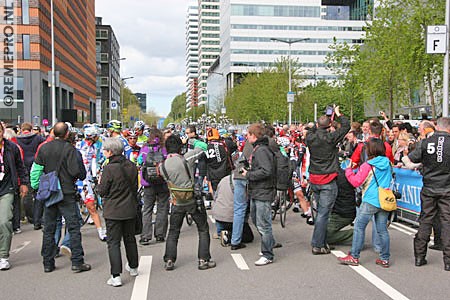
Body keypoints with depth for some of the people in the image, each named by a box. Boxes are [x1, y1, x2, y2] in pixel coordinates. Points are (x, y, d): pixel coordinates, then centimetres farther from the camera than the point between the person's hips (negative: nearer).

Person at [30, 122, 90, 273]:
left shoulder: (43, 148, 3)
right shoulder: (69, 149, -12)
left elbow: (36, 170, 5)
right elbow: (77, 171, -15)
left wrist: (36, 187, 14)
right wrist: (82, 175, 5)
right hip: (67, 194, -5)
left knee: (49, 229, 11)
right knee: (74, 227, 1)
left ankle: (48, 263, 16)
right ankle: (77, 262, 0)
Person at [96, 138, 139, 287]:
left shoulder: (109, 168, -18)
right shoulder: (131, 166, 0)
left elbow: (102, 191, -11)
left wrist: (99, 185, 9)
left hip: (113, 211, -6)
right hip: (130, 209, 6)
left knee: (113, 242, 0)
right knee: (130, 238, 21)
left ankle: (116, 276, -4)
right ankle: (133, 267, 36)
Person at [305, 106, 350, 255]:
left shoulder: (310, 138, -2)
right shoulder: (331, 138, -13)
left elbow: (312, 130, 24)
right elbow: (346, 126, 0)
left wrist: (322, 121, 23)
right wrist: (338, 114, 14)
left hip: (314, 181, 5)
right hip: (328, 182, -5)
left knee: (320, 211, 18)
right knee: (323, 213, -2)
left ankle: (322, 241, 24)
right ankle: (317, 245, -1)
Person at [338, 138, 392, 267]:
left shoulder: (367, 166, -11)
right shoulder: (388, 164, 7)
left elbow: (356, 182, -9)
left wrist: (348, 170, 4)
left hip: (370, 201, -6)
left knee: (359, 227, 1)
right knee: (382, 230, 9)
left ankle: (354, 257, 2)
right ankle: (384, 259, 12)